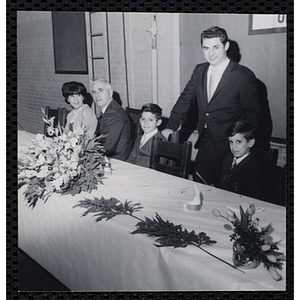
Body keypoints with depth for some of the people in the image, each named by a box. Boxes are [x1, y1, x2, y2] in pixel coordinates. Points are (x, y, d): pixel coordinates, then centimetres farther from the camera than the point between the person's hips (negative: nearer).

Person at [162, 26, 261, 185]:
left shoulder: (244, 75, -10)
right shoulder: (199, 71, 8)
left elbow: (253, 114, -7)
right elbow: (185, 99, 13)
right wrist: (170, 127, 4)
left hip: (227, 143, -5)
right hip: (205, 139, 5)